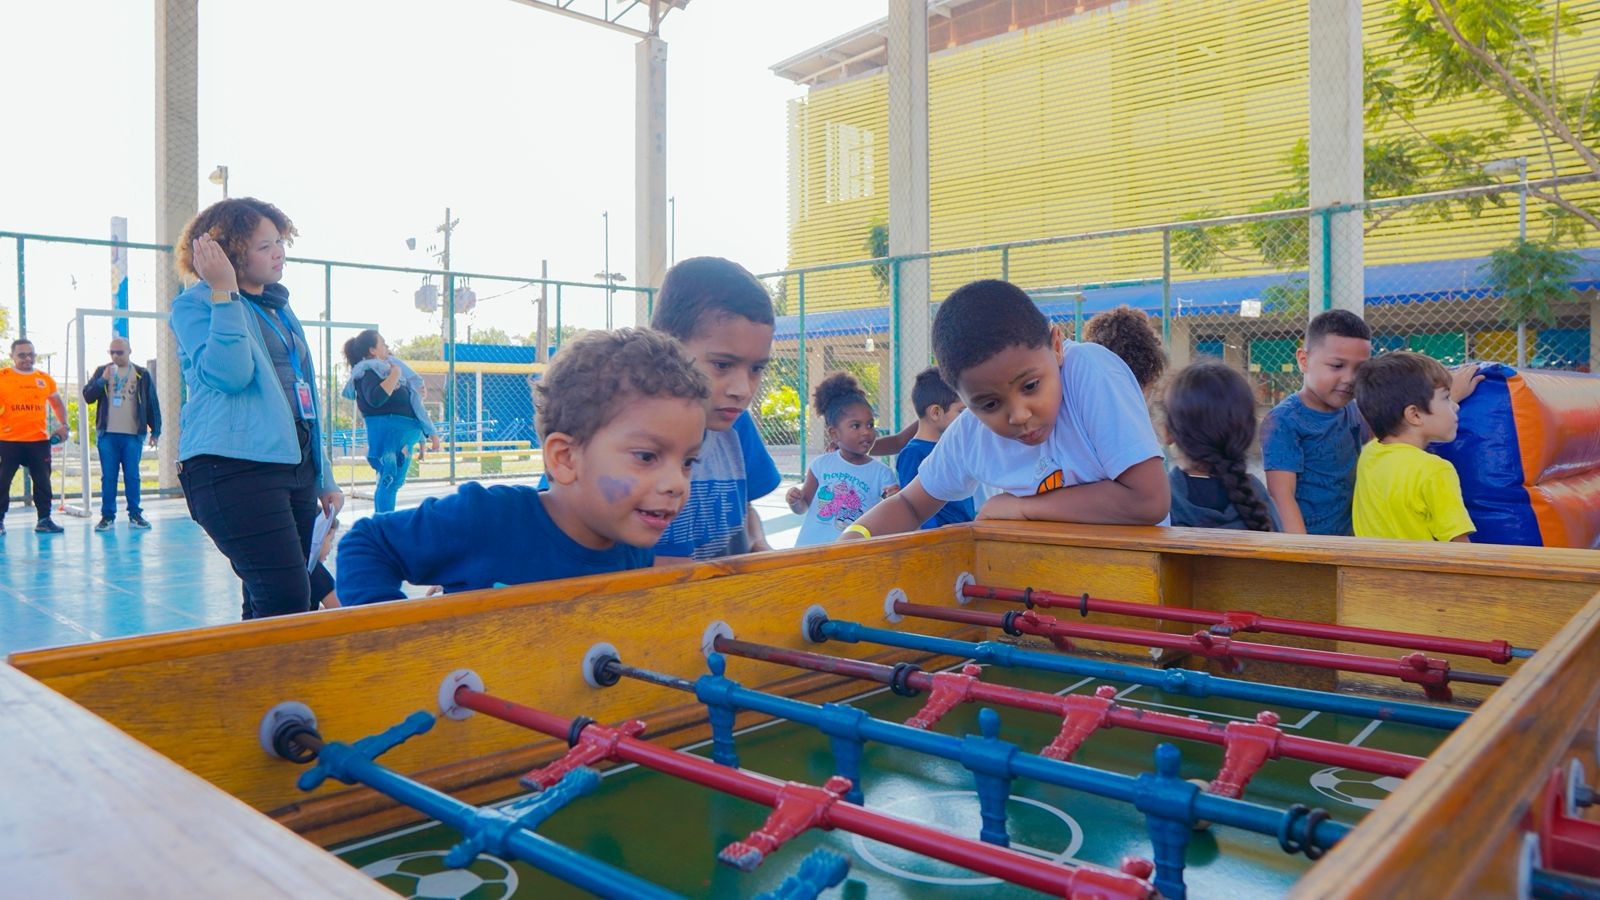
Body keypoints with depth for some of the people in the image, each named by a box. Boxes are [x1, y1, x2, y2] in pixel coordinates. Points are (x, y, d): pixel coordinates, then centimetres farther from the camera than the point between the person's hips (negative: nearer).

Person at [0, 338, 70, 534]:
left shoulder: (45, 379, 10)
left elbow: (57, 403, 21)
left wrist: (63, 424, 9)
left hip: (39, 440, 3)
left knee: (42, 481, 6)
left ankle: (44, 520, 13)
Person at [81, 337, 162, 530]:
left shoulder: (142, 374, 5)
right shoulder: (102, 371, 10)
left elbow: (152, 404, 6)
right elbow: (88, 396, 2)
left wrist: (155, 431, 2)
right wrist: (102, 380, -12)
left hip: (133, 435, -1)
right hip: (107, 434, 1)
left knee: (132, 476, 3)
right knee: (108, 477, 3)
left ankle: (135, 515, 9)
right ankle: (107, 516, 7)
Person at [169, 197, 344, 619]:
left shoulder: (279, 308, 22)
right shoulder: (195, 304, 0)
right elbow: (230, 374, -18)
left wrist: (324, 479, 22)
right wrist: (224, 293, -16)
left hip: (295, 467, 8)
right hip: (234, 468, -8)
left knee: (269, 604, 9)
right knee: (286, 600, -18)